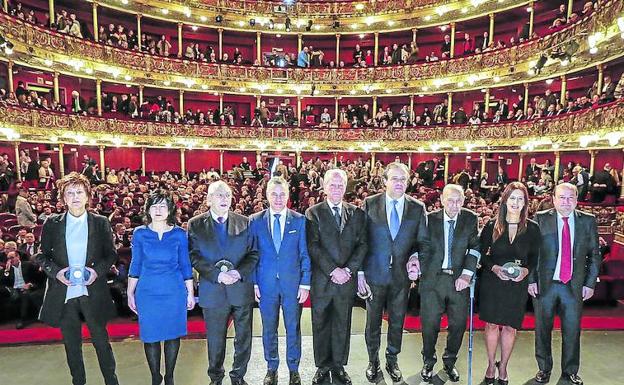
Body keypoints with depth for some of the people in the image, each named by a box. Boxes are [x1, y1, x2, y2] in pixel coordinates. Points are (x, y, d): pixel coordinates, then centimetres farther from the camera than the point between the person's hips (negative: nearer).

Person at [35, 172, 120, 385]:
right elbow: (42, 255, 6)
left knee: (101, 340, 7)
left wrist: (97, 270, -14)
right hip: (63, 293, 1)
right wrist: (56, 272, -12)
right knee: (71, 344, 15)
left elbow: (111, 254, 3)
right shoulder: (52, 224, 2)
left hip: (93, 293, -1)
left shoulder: (101, 223, 0)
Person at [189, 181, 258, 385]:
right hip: (212, 290, -1)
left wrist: (239, 272, -15)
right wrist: (217, 275, -18)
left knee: (244, 337, 12)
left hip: (241, 288, 1)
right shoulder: (195, 224, 0)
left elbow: (253, 253, 1)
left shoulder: (244, 222, 3)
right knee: (215, 339, 14)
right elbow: (195, 257, -6)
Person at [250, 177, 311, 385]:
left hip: (293, 283, 0)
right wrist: (253, 282, -2)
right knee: (269, 328, 13)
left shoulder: (300, 220, -1)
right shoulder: (255, 221, 0)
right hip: (266, 283, 1)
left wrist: (305, 283, -5)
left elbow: (305, 255, 0)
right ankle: (272, 368, 33)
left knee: (293, 327, 11)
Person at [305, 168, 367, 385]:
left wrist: (348, 269, -10)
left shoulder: (356, 213, 7)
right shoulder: (313, 213, -1)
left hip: (347, 278, 2)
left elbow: (362, 245, 2)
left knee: (343, 324, 14)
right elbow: (313, 246, -9)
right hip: (322, 279, -2)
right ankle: (322, 366, 28)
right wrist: (333, 270, -15)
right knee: (320, 324, 10)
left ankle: (339, 366, 31)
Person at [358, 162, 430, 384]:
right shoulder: (369, 204, -6)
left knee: (397, 321, 17)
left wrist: (417, 257, -15)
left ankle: (392, 360, 40)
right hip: (374, 274, -1)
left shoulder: (418, 208, -1)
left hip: (402, 275, 2)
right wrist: (360, 272, -7)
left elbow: (423, 241, 5)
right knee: (373, 321, 14)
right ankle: (373, 361, 36)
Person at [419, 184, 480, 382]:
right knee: (430, 323, 5)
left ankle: (450, 362, 35)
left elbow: (475, 247, 1)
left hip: (459, 279, 2)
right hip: (432, 278, -1)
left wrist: (467, 274, -10)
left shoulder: (470, 219, 3)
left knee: (458, 323, 10)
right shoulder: (430, 219, 0)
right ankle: (428, 362, 30)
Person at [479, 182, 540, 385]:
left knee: (510, 327, 8)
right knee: (492, 324, 7)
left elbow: (535, 257, 7)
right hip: (492, 282, 0)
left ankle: (503, 367, 27)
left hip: (518, 284, 1)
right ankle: (491, 365, 26)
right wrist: (494, 267, -14)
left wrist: (526, 270, -12)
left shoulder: (532, 228, 1)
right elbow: (481, 254, 1)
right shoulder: (492, 226, -2)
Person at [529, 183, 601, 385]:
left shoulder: (588, 221, 4)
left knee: (572, 330, 11)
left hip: (575, 286, 2)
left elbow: (594, 255, 7)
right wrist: (531, 280, -7)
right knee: (543, 329, 10)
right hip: (544, 284, -1)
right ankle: (544, 369, 29)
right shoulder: (540, 219, -3)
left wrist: (590, 283, 2)